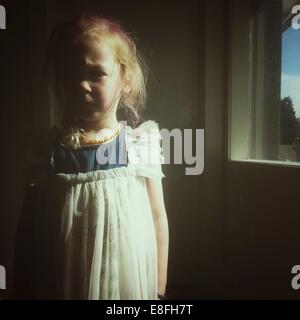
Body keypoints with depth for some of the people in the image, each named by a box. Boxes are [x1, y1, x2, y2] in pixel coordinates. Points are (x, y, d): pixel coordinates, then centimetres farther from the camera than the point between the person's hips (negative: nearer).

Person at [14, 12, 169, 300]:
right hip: (61, 284, 2)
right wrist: (23, 287, 6)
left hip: (127, 284, -1)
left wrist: (159, 290, -1)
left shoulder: (142, 143, -11)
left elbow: (158, 218, -6)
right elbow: (29, 223, 1)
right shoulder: (52, 147, -7)